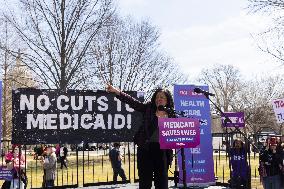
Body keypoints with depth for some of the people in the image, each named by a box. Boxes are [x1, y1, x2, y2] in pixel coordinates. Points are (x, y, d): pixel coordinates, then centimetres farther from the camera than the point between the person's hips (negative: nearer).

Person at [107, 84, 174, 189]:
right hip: (146, 149, -1)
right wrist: (116, 91, -12)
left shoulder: (172, 115, 8)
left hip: (162, 151, 1)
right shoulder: (148, 108, 6)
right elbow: (132, 102, -2)